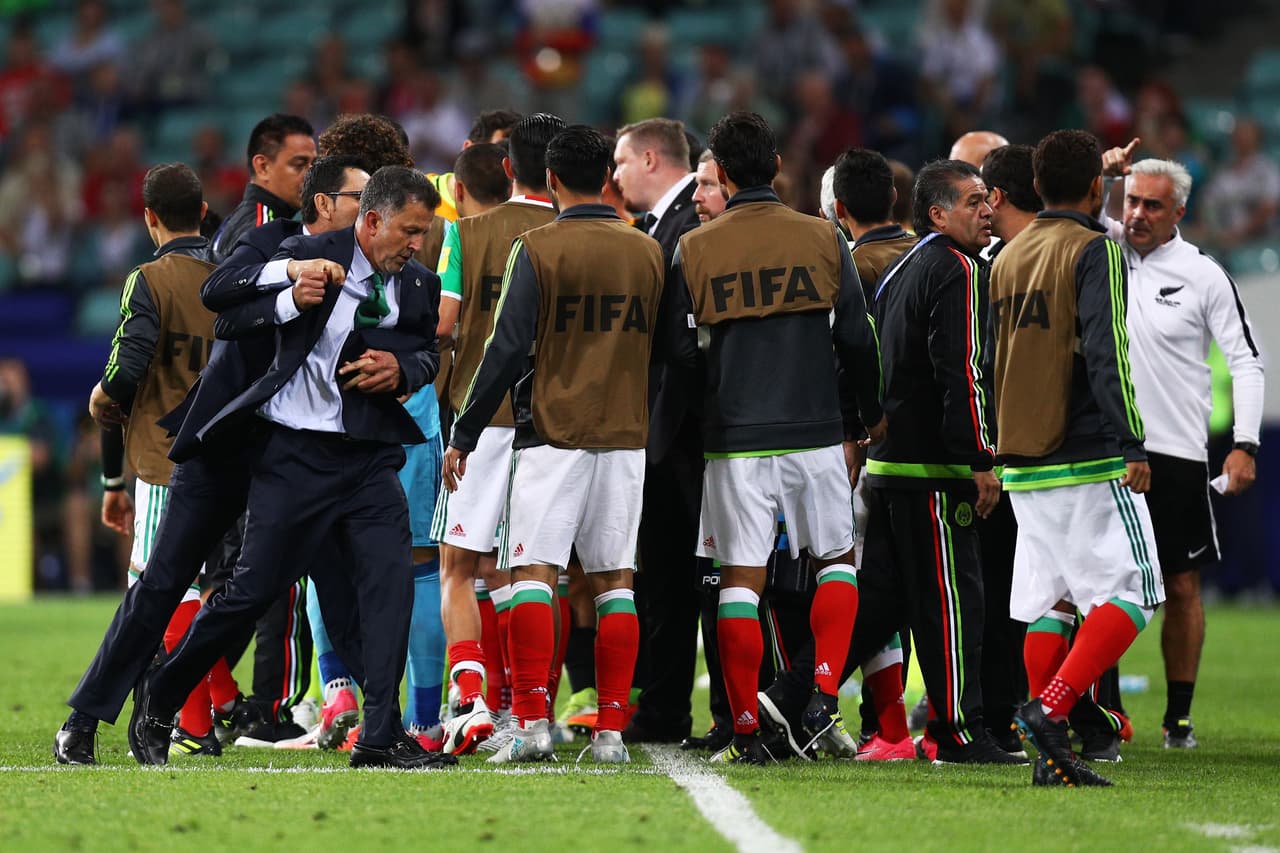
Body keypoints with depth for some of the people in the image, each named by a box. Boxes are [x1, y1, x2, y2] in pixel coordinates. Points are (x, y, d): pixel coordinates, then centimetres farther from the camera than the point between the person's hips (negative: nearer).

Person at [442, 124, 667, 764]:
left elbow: (507, 350, -8)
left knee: (533, 572, -4)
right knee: (614, 582, 6)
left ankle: (531, 722, -13)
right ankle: (611, 729, 4)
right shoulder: (649, 253, 8)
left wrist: (463, 435, -2)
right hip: (626, 439, 4)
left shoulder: (537, 249, -6)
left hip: (552, 435, -4)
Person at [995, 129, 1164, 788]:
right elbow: (1105, 355, -18)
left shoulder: (1008, 259, 13)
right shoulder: (1094, 251, -8)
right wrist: (1132, 445, -18)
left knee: (1048, 604, 9)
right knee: (1130, 591, -3)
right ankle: (1051, 709, -18)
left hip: (1023, 465, 7)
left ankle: (1049, 756, 4)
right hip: (1088, 461, -7)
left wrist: (997, 454, 22)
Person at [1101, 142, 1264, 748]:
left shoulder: (1204, 276, -3)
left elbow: (1247, 361, -1)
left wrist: (1245, 445, -9)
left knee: (1182, 586, 3)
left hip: (1177, 454, -2)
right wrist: (1101, 174, -10)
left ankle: (1179, 716, 10)